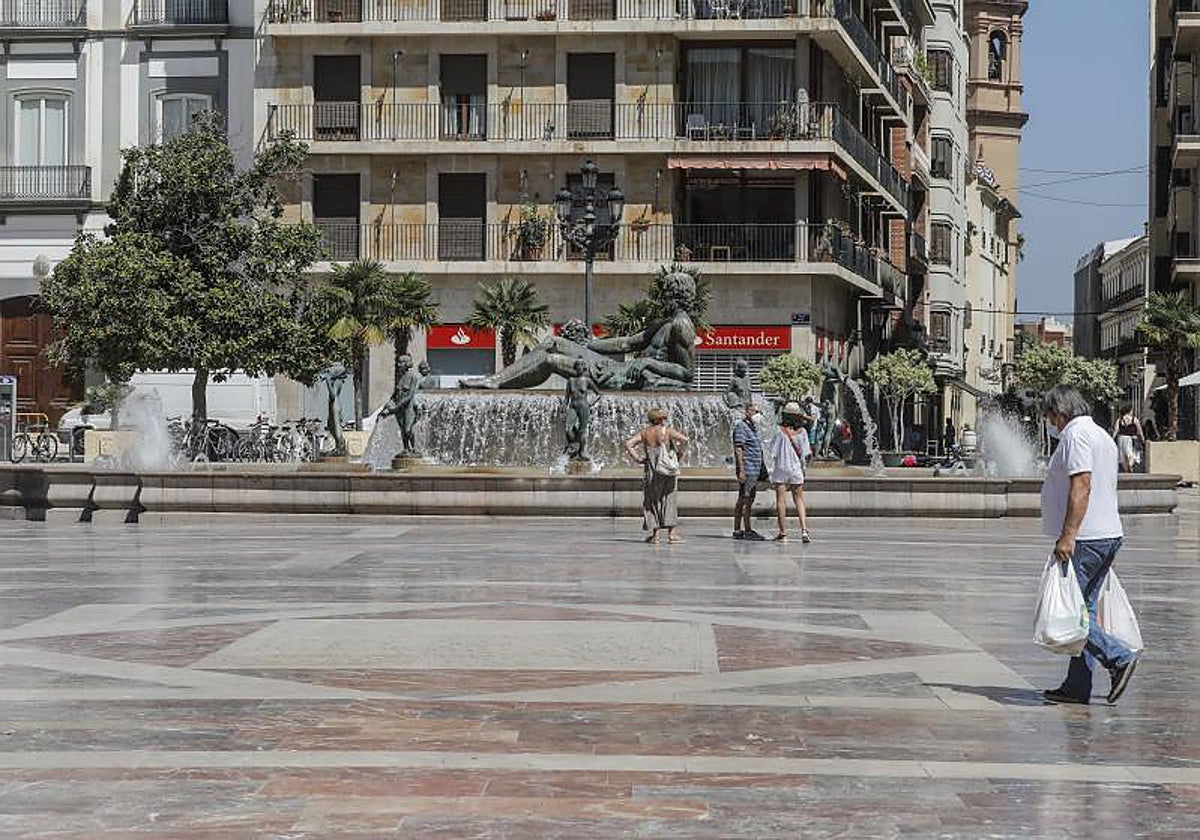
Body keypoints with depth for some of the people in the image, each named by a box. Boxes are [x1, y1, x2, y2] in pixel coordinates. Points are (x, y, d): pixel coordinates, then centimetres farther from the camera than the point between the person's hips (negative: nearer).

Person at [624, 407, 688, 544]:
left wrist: (637, 458, 1)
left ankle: (655, 534, 7)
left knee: (653, 501, 10)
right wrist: (679, 453, -2)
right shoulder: (667, 431, -2)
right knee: (669, 500, 7)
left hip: (652, 471, 2)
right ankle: (671, 532, 4)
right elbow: (684, 439, -15)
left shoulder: (644, 433, 6)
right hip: (668, 470, -2)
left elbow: (628, 444, -3)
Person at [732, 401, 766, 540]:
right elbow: (738, 449, -16)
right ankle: (747, 530, -5)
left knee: (742, 500, 10)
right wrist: (741, 470, -22)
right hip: (747, 468, -10)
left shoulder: (753, 427, 19)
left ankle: (737, 530, 13)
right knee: (747, 500, -7)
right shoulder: (741, 426, -10)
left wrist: (762, 471, 23)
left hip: (755, 470, 10)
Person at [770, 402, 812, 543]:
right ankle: (804, 529, 1)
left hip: (781, 469, -3)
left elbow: (773, 452, -10)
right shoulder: (802, 432, -4)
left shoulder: (781, 433, -12)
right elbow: (804, 453, -3)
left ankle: (783, 532, 3)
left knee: (781, 501, 3)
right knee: (799, 499, 14)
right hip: (797, 469, 3)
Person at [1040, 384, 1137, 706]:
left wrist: (1067, 535, -25)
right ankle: (1077, 686, 10)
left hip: (1084, 539, -10)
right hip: (1108, 535, 10)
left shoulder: (1076, 435, -11)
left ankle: (1118, 658, -13)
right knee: (1083, 611, 10)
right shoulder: (1102, 436, 21)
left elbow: (1081, 486, -21)